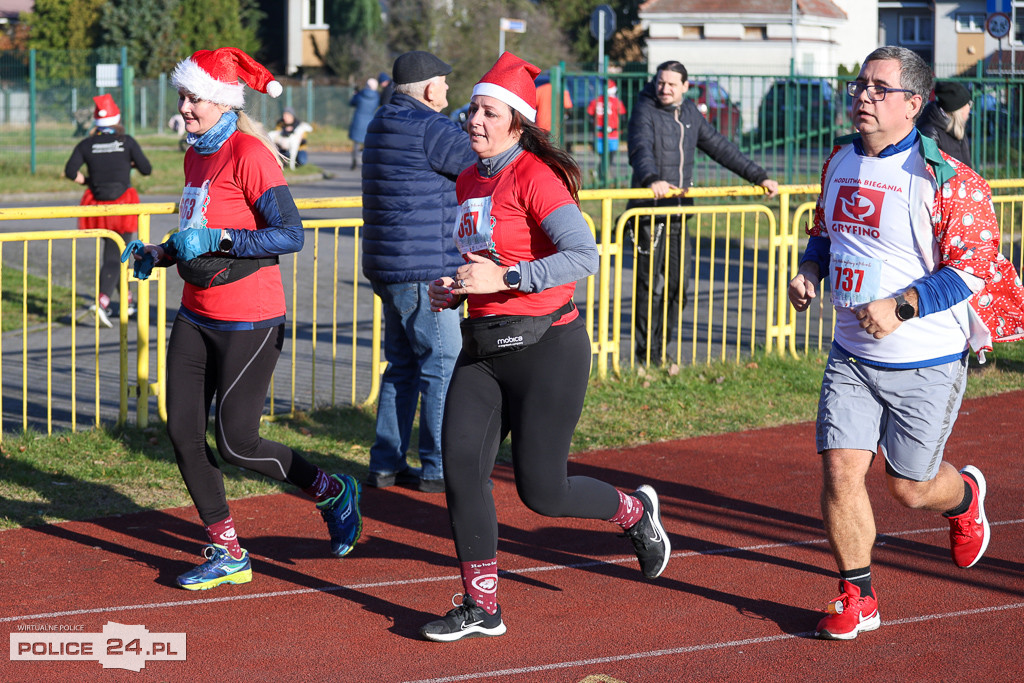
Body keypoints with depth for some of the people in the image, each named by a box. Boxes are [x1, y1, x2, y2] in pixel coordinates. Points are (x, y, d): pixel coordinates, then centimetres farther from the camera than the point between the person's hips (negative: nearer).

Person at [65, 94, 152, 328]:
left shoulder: (86, 145, 3)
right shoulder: (127, 141, -1)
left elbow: (70, 171, -8)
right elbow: (147, 169, -2)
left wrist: (87, 181, 10)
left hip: (98, 207, 3)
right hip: (123, 204, -3)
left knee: (113, 250, 20)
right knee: (113, 256, -4)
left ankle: (125, 299, 28)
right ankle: (102, 301, -23)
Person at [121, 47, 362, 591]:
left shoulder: (249, 154, -15)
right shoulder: (196, 156, 11)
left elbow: (290, 235, -21)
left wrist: (217, 239, -27)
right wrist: (159, 255, 9)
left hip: (248, 321, -8)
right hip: (197, 316, 8)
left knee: (235, 444, -6)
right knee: (183, 432, 3)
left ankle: (333, 493, 19)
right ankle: (227, 556, 14)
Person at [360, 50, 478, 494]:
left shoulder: (384, 123, 15)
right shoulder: (428, 128, -15)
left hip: (389, 269, 10)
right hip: (424, 270, -10)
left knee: (403, 365, 15)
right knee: (443, 366, -2)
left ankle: (385, 464, 16)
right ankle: (438, 469, 2)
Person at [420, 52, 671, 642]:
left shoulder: (536, 176, -14)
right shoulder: (469, 182, 12)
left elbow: (584, 256, -25)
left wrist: (504, 278, -28)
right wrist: (455, 290, 8)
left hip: (547, 348, -7)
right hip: (483, 348, 8)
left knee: (541, 490, -3)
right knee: (462, 471, -2)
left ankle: (635, 511, 27)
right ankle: (482, 608, 9)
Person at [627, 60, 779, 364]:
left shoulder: (690, 113, 14)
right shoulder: (645, 112, -6)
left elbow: (720, 148, 21)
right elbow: (641, 150, -24)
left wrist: (759, 176, 20)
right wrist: (653, 179, -44)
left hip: (680, 211, 6)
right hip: (649, 213, -6)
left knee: (680, 284, 4)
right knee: (651, 286, -5)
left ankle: (662, 349, 14)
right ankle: (647, 356, 3)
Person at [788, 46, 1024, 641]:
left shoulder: (944, 178, -17)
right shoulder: (841, 161, 5)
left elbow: (975, 267, -19)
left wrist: (901, 306, -29)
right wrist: (809, 269, 0)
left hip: (927, 364, -5)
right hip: (852, 356, 5)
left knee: (909, 488, 7)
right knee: (840, 470, -7)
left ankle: (964, 495, 44)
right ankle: (858, 599, 10)